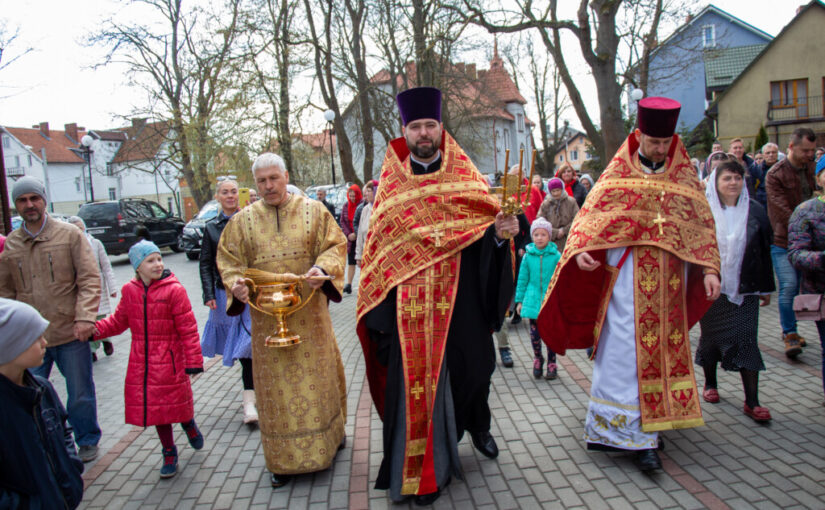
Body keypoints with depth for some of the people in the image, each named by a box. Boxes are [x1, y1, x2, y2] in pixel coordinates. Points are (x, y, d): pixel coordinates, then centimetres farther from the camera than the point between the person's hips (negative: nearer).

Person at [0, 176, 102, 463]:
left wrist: (85, 317, -16)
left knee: (80, 395, 10)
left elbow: (89, 279, -6)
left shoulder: (69, 235, -2)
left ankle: (87, 442, 31)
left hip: (70, 333, -2)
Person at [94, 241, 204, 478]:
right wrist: (95, 329, -3)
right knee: (156, 409, 10)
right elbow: (118, 321, 15)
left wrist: (194, 360, -11)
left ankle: (189, 425, 41)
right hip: (142, 363, 4)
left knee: (176, 402, 6)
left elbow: (188, 328, -11)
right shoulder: (129, 291, 2)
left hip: (170, 361, -4)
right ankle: (169, 454, 27)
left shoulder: (174, 290, -12)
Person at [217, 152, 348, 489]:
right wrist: (236, 284, -14)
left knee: (316, 373, 10)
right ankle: (284, 458, 16)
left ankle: (329, 433, 34)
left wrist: (322, 268, -19)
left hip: (309, 312, 0)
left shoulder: (313, 211, 3)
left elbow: (335, 245, 1)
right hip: (266, 316, 1)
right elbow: (228, 259, 7)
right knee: (276, 382, 5)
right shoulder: (242, 220, 6)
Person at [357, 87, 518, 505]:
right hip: (409, 309, 0)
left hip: (459, 301, 1)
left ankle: (478, 426, 45)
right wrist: (379, 313, 0)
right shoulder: (390, 186, 7)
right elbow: (377, 248, 5)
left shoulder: (465, 179, 6)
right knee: (415, 378, 3)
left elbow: (485, 233, 2)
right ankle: (424, 470, 21)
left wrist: (500, 232, -22)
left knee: (473, 366, 11)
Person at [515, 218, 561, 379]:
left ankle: (551, 364, 22)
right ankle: (537, 359, 30)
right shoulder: (528, 256, 0)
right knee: (535, 333, 6)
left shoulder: (556, 255, -4)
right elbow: (522, 279, 8)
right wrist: (519, 300, 9)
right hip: (533, 300, 1)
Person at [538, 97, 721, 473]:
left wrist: (709, 269, 0)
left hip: (670, 278, 3)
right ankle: (636, 435, 0)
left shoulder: (683, 173, 10)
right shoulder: (618, 171, 4)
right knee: (626, 351, -5)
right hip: (628, 275, -3)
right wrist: (580, 249, -20)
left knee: (664, 348, 8)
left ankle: (654, 418, 22)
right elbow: (592, 211, -2)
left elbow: (701, 222, 10)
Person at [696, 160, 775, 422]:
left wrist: (766, 287, 7)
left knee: (746, 340, -1)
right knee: (711, 336, 11)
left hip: (744, 288, 1)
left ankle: (752, 401, 4)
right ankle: (710, 384, 32)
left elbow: (764, 251, 7)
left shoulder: (755, 211, 3)